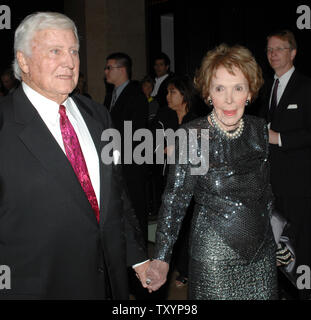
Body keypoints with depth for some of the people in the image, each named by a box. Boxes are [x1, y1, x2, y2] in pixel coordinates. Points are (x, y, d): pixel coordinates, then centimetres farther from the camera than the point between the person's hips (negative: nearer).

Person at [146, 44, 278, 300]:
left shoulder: (259, 129, -1)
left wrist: (268, 234, 16)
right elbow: (175, 199, -13)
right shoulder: (194, 135, -16)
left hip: (263, 253, 5)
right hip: (214, 257, -4)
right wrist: (161, 258, -16)